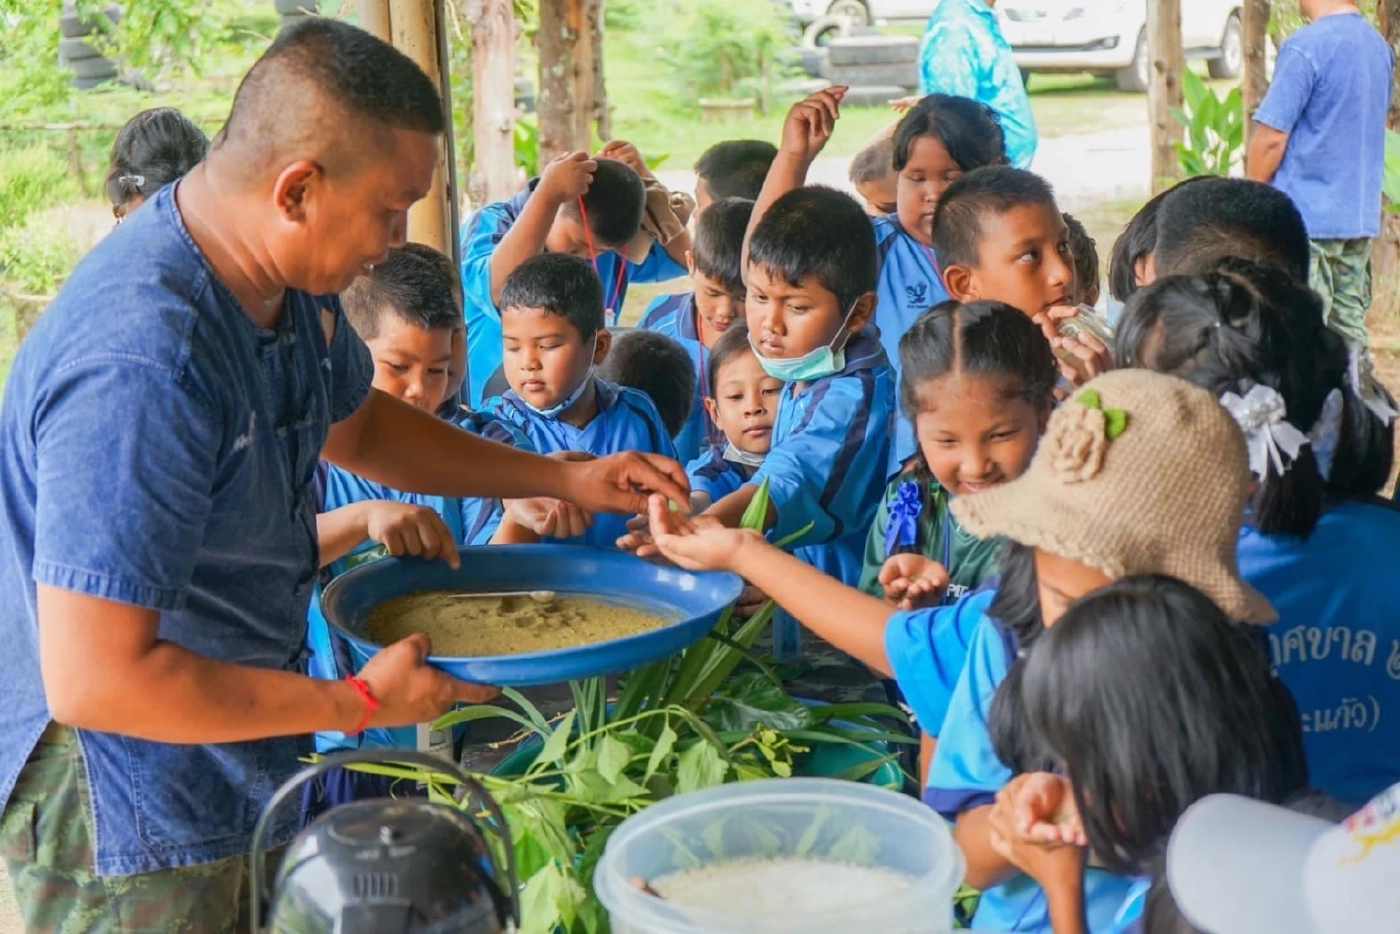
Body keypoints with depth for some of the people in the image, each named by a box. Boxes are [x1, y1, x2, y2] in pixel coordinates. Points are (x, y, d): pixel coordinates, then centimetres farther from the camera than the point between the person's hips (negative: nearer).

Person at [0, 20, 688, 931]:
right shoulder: (140, 367, -34)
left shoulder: (290, 284, -3)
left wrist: (563, 478, 12)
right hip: (128, 833, -9)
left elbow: (354, 421, 19)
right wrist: (359, 703, -24)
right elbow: (95, 681, -34)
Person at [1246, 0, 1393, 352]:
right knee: (1350, 328, 11)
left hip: (1307, 216, -7)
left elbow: (1271, 137, -16)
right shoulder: (1379, 46, 9)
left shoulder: (1305, 47, -15)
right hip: (1363, 216, 8)